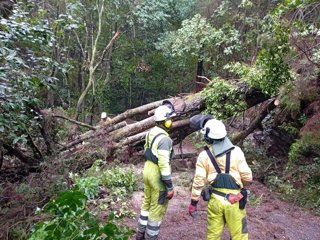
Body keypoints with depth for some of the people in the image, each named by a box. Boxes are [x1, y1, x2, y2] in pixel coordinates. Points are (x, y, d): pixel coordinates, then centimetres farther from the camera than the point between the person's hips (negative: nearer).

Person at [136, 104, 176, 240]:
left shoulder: (151, 132, 3)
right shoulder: (164, 138, -25)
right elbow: (164, 164, -27)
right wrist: (170, 186, -21)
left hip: (148, 169, 9)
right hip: (157, 174, -9)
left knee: (147, 202, 24)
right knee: (157, 209, 9)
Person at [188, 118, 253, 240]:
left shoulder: (204, 155, -6)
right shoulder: (236, 151, -8)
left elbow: (198, 182, -6)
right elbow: (247, 177, -8)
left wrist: (193, 202, 4)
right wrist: (243, 182, 16)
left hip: (215, 199, 1)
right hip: (234, 200, -1)